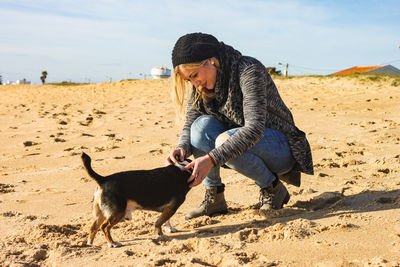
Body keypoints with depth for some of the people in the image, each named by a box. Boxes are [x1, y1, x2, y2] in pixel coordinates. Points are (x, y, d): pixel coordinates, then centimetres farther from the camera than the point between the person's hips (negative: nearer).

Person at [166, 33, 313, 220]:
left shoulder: (249, 70, -24)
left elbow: (255, 129, -35)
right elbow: (189, 125, -1)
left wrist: (211, 159, -43)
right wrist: (182, 148, -25)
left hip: (280, 148, -6)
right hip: (242, 146, 6)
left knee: (225, 141, -34)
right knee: (202, 125, -21)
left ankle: (273, 188, -10)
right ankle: (214, 197, -10)